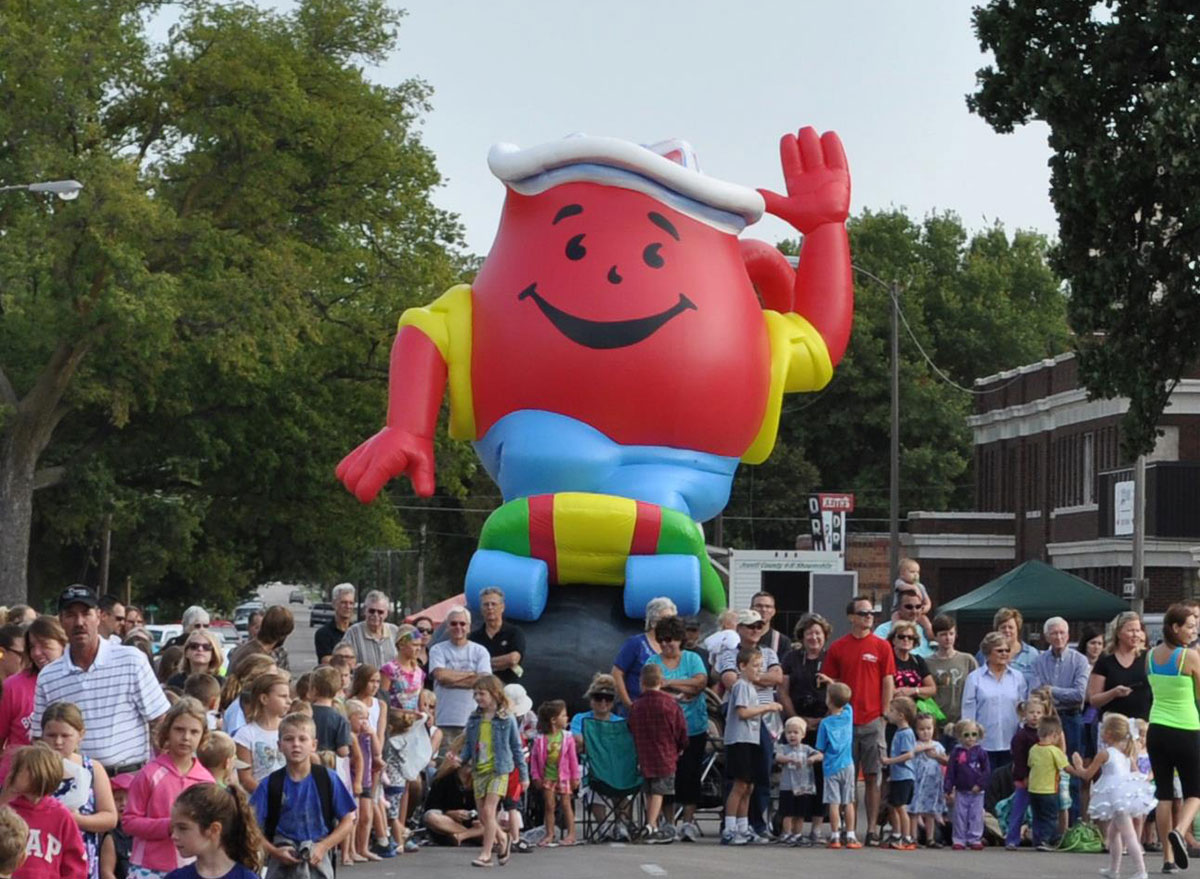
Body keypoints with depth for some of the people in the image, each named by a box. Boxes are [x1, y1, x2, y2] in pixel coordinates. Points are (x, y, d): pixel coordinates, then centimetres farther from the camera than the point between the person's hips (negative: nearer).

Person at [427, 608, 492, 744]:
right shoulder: (437, 650, 8)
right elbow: (440, 675, -8)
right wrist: (470, 674, -2)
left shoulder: (480, 651, 10)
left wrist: (452, 680, -5)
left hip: (472, 719, 1)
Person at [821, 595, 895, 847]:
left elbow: (888, 684, 3)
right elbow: (833, 683, 12)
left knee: (872, 777, -1)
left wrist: (884, 716, -3)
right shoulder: (837, 648, 8)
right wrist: (828, 682, -11)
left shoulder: (882, 646, 5)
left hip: (872, 720, -1)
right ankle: (847, 829, 7)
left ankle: (872, 831, 0)